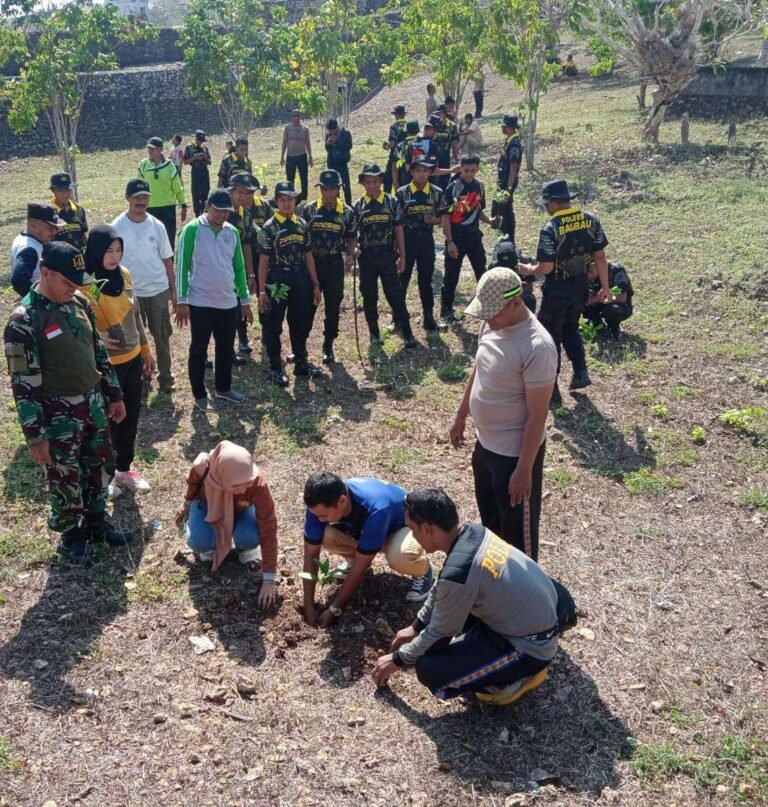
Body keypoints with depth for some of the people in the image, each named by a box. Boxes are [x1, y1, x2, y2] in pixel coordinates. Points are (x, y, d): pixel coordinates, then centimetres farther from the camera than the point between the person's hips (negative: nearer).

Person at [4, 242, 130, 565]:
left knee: (101, 466, 20)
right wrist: (35, 435, -17)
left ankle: (96, 522, 43)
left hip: (94, 403, 7)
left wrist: (114, 395, 15)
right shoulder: (24, 320, -21)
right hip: (58, 415, -6)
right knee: (66, 480, 10)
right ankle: (71, 537, 32)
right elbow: (23, 384, -19)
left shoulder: (80, 303, 0)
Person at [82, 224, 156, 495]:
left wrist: (146, 350, 16)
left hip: (132, 358, 6)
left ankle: (124, 470, 35)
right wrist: (97, 338, -24)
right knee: (109, 420, 7)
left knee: (131, 416, 16)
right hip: (106, 363, -6)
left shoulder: (123, 273, 2)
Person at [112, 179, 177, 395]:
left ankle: (165, 377, 23)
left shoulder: (157, 226, -3)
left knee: (162, 337, 10)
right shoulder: (117, 227, -8)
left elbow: (167, 259, 3)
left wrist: (173, 290, 3)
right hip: (130, 292, -1)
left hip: (158, 290, 1)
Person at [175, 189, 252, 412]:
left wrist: (245, 299, 12)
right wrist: (182, 300, -12)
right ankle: (200, 395, 17)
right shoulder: (192, 230, -10)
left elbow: (239, 267, 13)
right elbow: (182, 265, -9)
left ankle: (223, 387, 32)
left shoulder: (232, 232, 6)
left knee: (226, 348, 16)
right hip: (201, 303, -5)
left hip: (229, 302, 5)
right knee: (199, 350, 6)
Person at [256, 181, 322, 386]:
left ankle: (301, 362, 29)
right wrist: (262, 291, -12)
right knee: (273, 326, 2)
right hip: (277, 283, -5)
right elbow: (263, 261, -8)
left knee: (300, 323, 14)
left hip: (300, 282, 5)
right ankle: (275, 369, 12)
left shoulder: (302, 225, 7)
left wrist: (315, 284, 8)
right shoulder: (269, 227, -7)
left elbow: (308, 256, 10)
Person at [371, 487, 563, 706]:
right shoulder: (473, 532, -3)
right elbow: (441, 589, 16)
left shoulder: (458, 572, -29)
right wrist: (416, 627, 25)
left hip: (531, 646, -9)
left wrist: (398, 659, 5)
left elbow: (439, 634, -12)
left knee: (429, 671, -13)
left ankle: (519, 676, 0)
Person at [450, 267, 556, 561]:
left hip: (515, 452, -8)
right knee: (489, 515, 27)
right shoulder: (491, 326, -3)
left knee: (517, 527, 10)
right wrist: (461, 416, 20)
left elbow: (537, 416, -24)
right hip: (485, 443, 9)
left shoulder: (537, 347, -28)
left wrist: (524, 470, -21)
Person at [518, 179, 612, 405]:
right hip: (580, 286, 6)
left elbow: (546, 267, -24)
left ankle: (551, 391, 12)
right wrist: (605, 287, 8)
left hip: (557, 289, -6)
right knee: (570, 328, 29)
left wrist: (530, 270, -3)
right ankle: (581, 373, 24)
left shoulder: (551, 228, -21)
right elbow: (600, 256, 0)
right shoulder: (591, 220, -5)